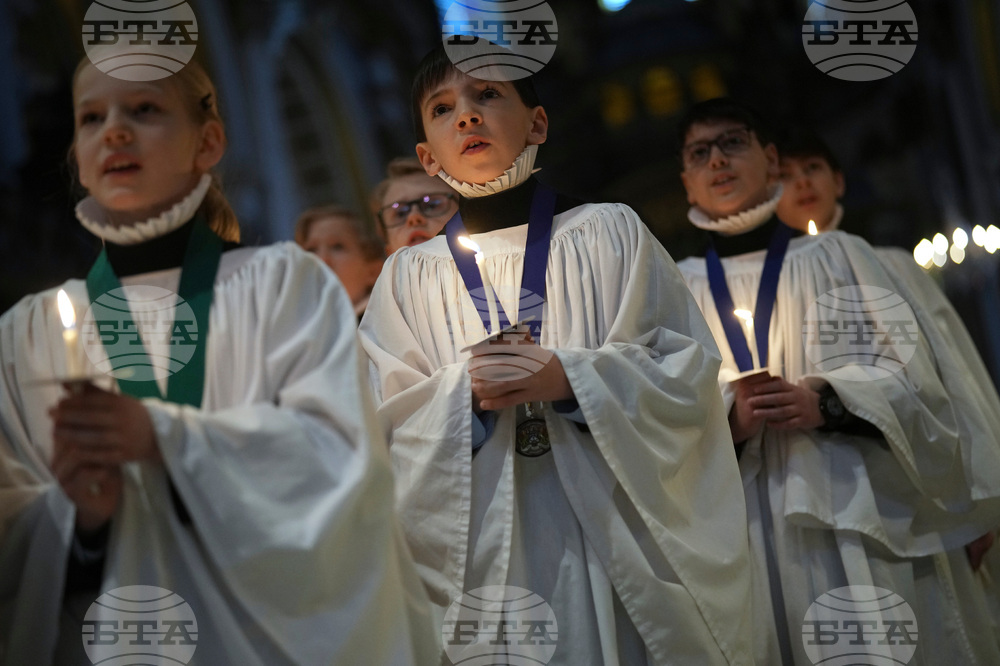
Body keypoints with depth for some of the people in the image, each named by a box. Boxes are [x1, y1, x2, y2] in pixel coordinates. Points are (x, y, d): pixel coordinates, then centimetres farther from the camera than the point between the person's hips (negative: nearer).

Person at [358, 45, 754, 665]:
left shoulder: (610, 233, 8)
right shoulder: (410, 275, 11)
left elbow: (690, 370, 1)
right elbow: (384, 422, 4)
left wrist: (571, 377, -13)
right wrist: (465, 392, -14)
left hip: (610, 538, -1)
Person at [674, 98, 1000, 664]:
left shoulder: (835, 255, 11)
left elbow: (911, 368, 2)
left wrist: (826, 401, -15)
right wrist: (725, 419, -14)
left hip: (858, 513, -1)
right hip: (743, 529, 1)